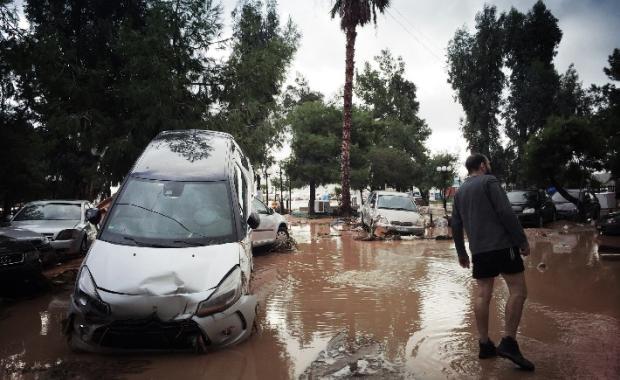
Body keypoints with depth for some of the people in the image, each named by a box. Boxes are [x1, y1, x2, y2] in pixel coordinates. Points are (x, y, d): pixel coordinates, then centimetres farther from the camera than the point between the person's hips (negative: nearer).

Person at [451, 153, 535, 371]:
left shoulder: (460, 191, 18)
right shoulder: (489, 182, -2)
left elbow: (456, 225, 18)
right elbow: (505, 213, -11)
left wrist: (461, 253, 23)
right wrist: (522, 240, -7)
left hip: (478, 250, 7)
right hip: (502, 244, -7)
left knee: (482, 295, 7)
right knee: (518, 290, -4)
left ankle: (485, 345, 10)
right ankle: (509, 343, -10)